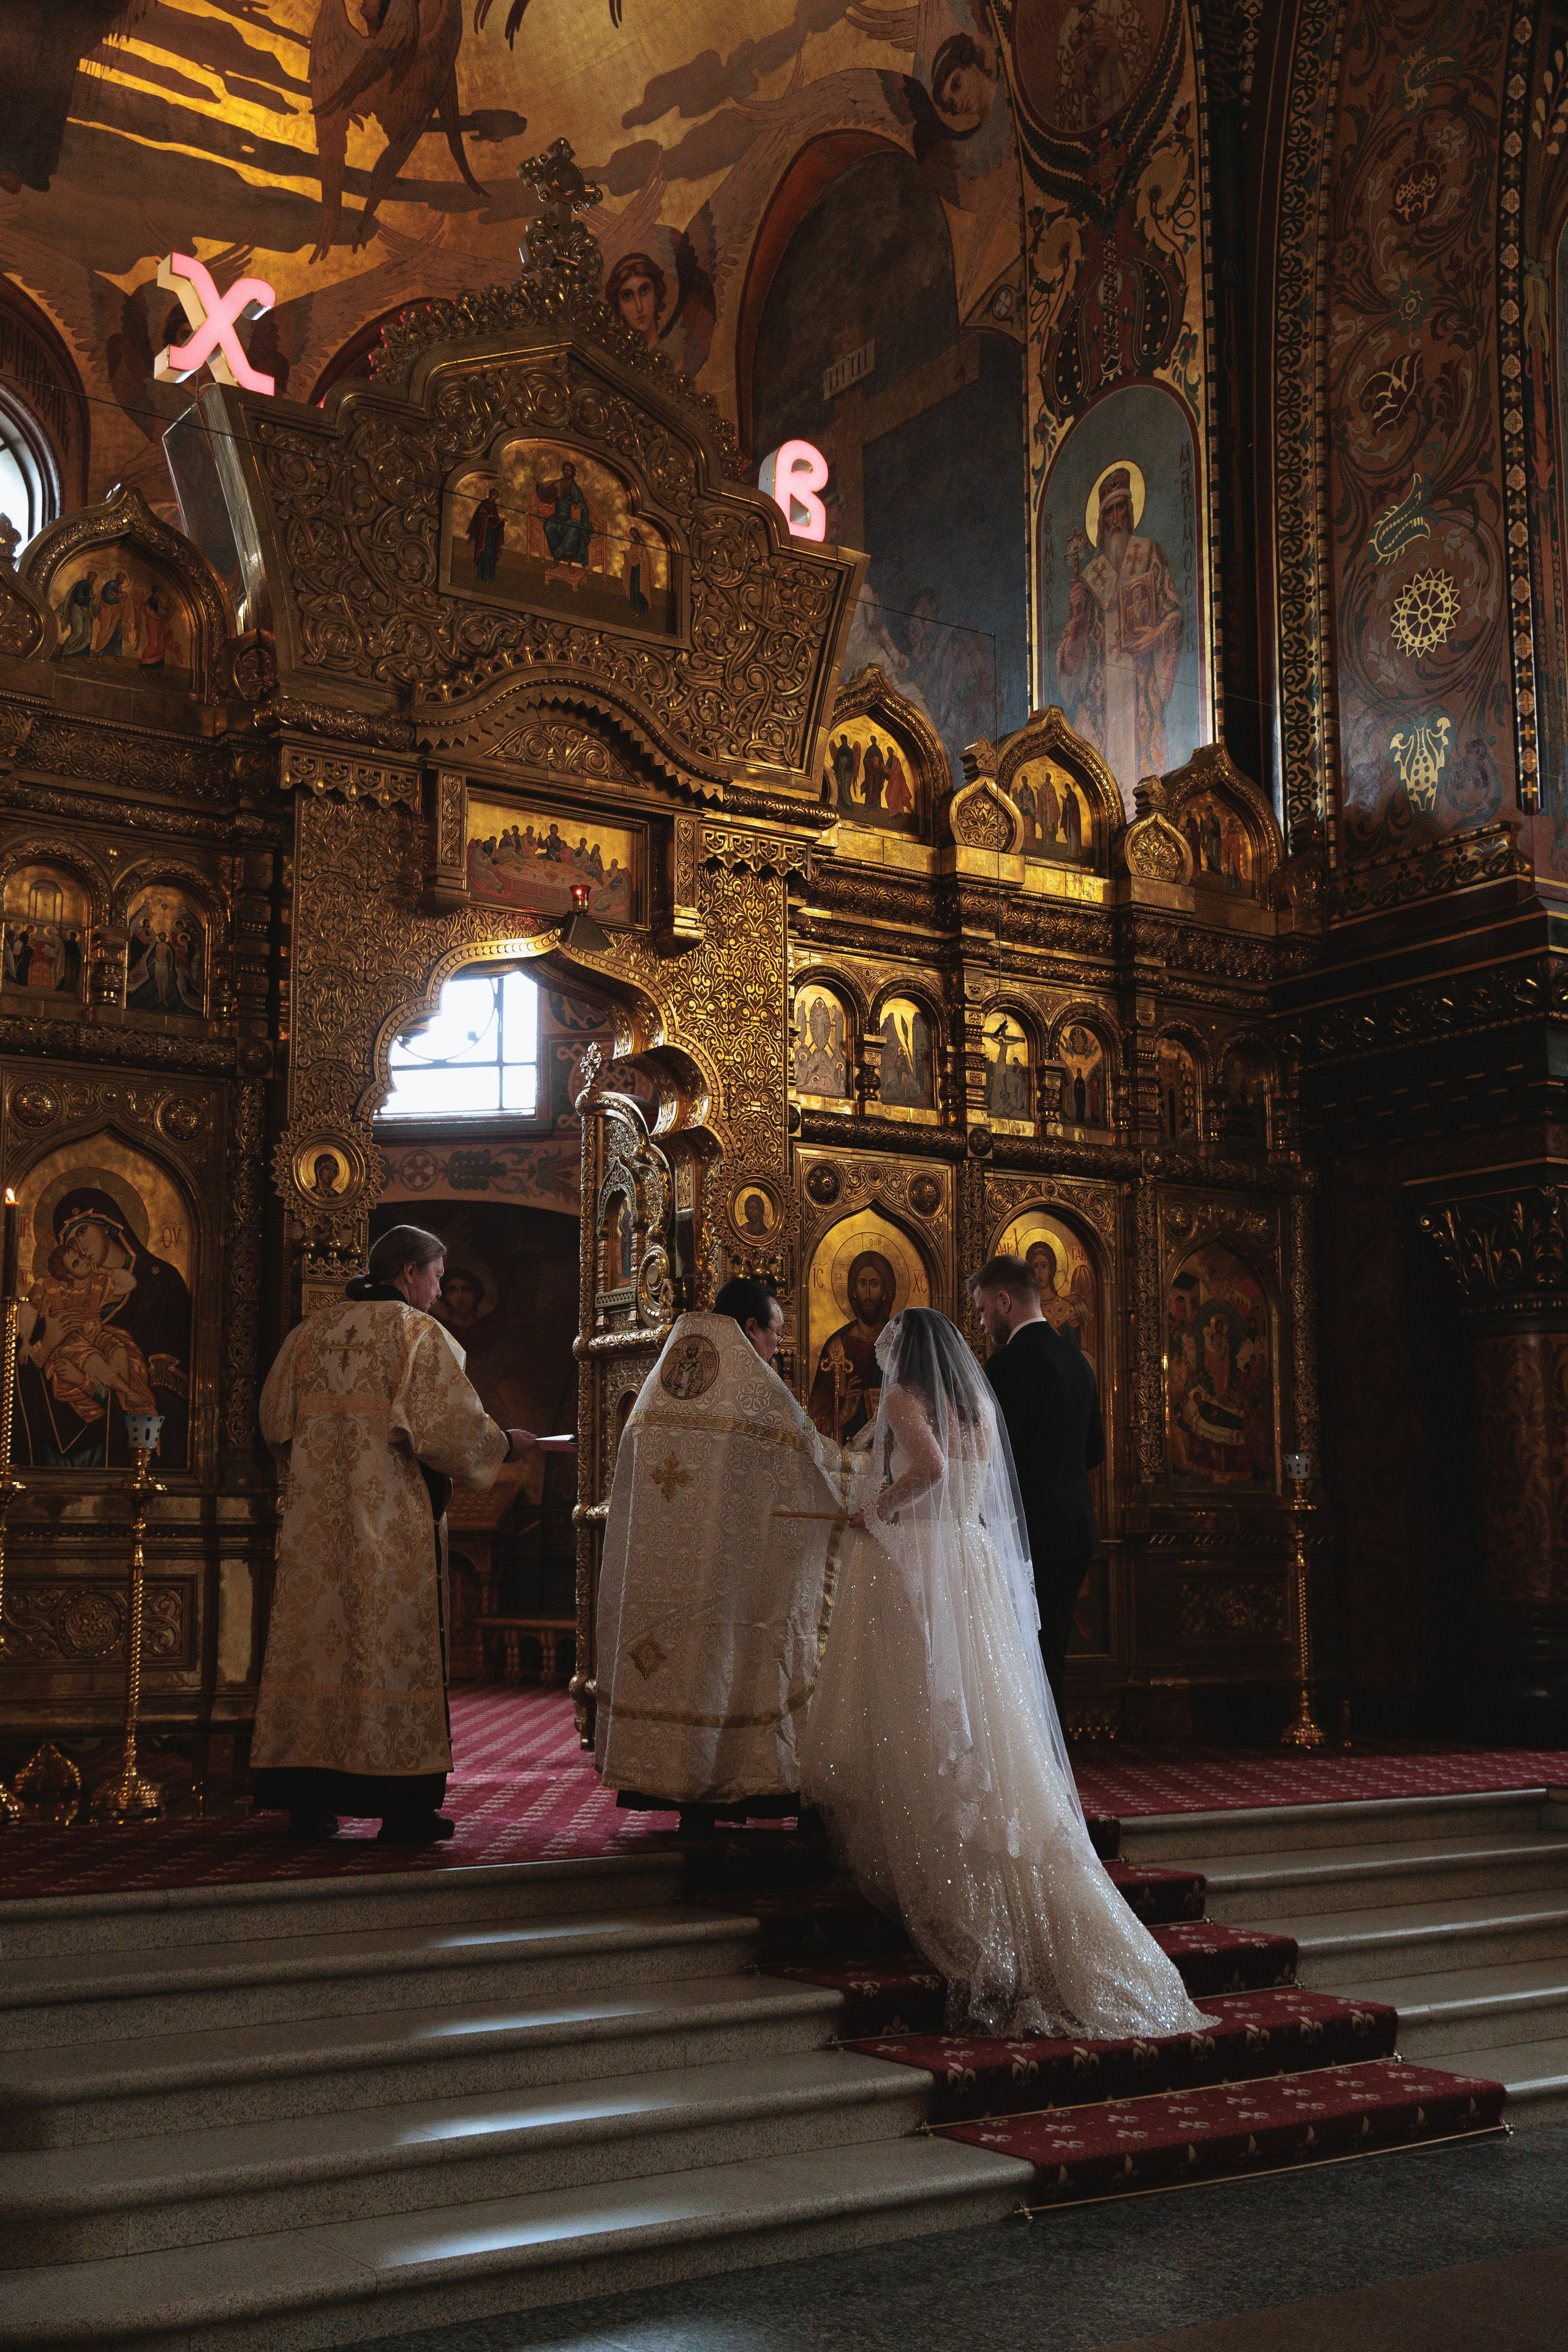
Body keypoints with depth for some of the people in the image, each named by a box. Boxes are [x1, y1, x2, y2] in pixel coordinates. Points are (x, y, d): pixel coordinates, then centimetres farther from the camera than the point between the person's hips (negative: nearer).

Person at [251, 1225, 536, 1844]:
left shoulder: (308, 1334, 11)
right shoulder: (419, 1334, -6)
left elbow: (276, 1424, 13)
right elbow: (449, 1425, -13)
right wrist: (505, 1444, 4)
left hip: (317, 1524, 5)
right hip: (394, 1525, -5)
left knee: (318, 1637, 7)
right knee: (395, 1644, -1)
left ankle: (309, 1800, 10)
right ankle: (402, 1806, 1)